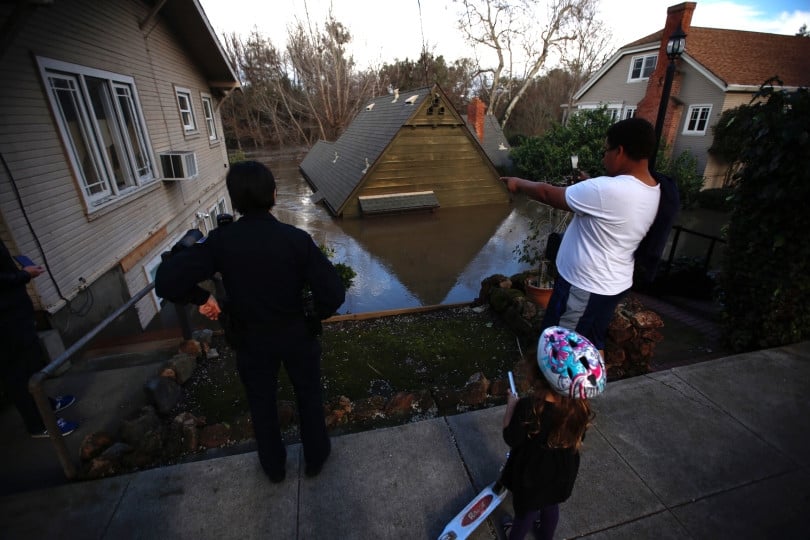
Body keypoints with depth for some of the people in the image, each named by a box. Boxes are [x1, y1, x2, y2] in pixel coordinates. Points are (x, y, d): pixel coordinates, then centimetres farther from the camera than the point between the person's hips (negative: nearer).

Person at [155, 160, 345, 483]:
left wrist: (201, 298, -3)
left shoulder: (221, 241, -18)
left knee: (262, 404, 25)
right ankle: (315, 457, 43)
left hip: (251, 339, 1)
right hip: (296, 335, -1)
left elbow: (166, 281, -22)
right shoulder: (296, 239, -21)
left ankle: (274, 466, 46)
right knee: (309, 397, 23)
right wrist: (315, 316, -3)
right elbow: (333, 293, -23)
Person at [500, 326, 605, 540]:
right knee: (551, 506, 33)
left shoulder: (528, 407, -39)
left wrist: (511, 405, -12)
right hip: (561, 473, 4)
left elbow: (511, 439, -22)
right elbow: (577, 440, -5)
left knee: (525, 512, 25)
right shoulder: (580, 408, -23)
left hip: (530, 475, -4)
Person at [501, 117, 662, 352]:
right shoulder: (651, 191, 1)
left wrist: (518, 183, -1)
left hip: (585, 286, -9)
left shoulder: (608, 190, -28)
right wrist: (588, 185, 10)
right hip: (613, 284, 9)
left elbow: (549, 194, -17)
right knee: (593, 344, 24)